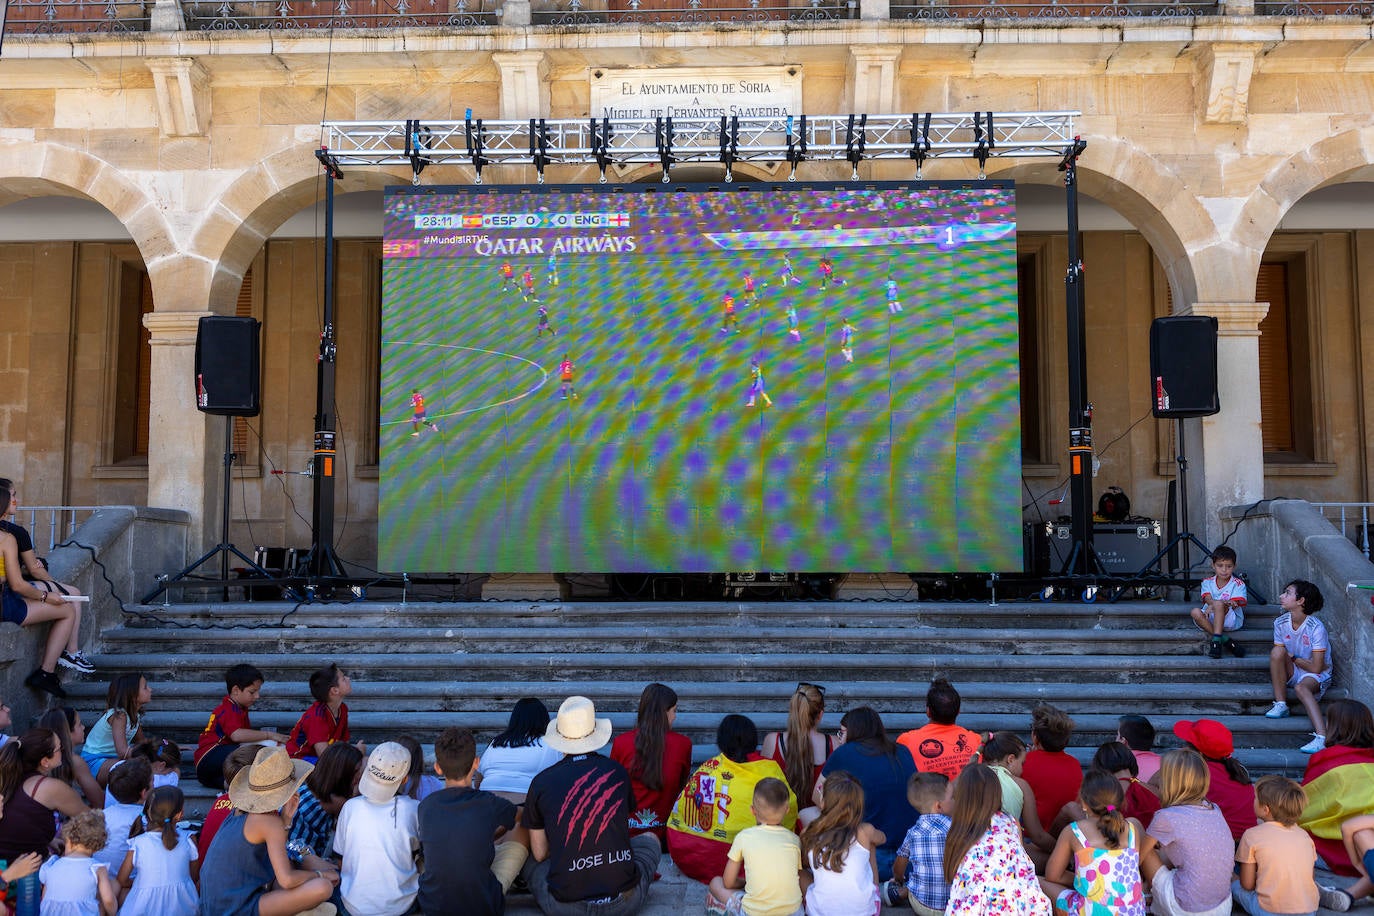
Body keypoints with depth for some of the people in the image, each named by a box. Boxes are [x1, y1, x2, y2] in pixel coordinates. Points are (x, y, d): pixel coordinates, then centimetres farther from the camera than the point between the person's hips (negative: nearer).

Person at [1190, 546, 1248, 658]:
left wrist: (1213, 605, -29)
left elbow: (1235, 605, -10)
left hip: (1231, 619, -3)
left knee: (1219, 604, -34)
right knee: (1195, 612, -29)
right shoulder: (1207, 582, 12)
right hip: (1211, 620, 4)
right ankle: (1225, 641, -30)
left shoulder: (1238, 584, 3)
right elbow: (1208, 599, -7)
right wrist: (1224, 602, -31)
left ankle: (1216, 641, -37)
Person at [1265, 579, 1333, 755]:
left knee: (1301, 688, -38)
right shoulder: (1280, 622, -5)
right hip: (1291, 672, 5)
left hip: (1317, 675, -5)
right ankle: (1280, 705, -21)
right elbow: (1277, 658, 3)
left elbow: (1316, 668, -21)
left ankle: (1322, 737, -51)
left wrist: (1293, 658, -10)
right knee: (1277, 651, -25)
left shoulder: (1316, 628, -21)